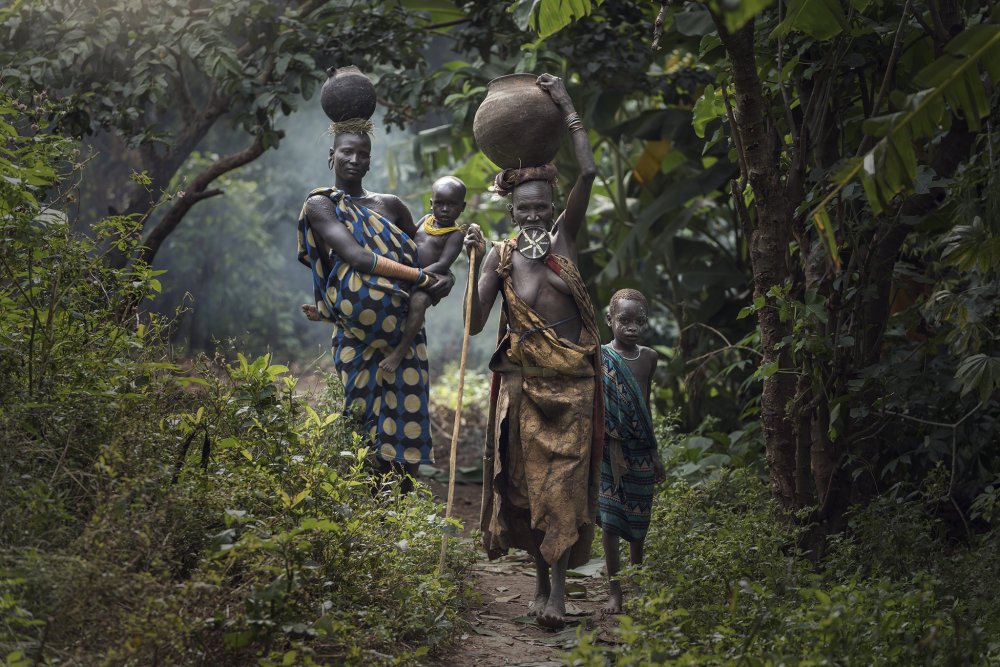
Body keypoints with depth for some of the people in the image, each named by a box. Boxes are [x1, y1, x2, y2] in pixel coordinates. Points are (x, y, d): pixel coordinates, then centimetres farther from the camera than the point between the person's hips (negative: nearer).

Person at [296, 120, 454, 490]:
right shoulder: (321, 205, 1)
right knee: (368, 426, -3)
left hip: (404, 333, 4)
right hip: (358, 337, -4)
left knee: (406, 423, 0)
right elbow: (357, 257, -12)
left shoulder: (389, 205, 15)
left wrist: (445, 277, -3)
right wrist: (423, 279, -16)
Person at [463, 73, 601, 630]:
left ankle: (557, 583, -9)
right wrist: (473, 265, -19)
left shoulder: (564, 238, 4)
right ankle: (544, 577, 15)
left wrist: (568, 108, -8)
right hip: (525, 385, 0)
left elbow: (588, 174, -6)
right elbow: (476, 323, -8)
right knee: (528, 479, 4)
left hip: (573, 383, 0)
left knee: (565, 479, -5)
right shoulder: (500, 257, -1)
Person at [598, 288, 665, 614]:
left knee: (639, 520, 11)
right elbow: (599, 409, -10)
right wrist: (614, 448, -15)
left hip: (641, 451, 5)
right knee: (610, 519, -5)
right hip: (611, 449, -5)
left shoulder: (649, 357, 7)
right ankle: (614, 591, -2)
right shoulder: (601, 358, -9)